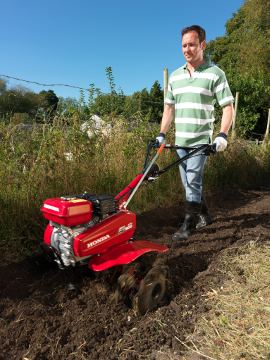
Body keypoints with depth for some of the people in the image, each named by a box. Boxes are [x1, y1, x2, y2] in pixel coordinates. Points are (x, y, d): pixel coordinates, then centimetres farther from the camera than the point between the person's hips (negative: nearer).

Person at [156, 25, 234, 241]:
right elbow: (169, 108, 16)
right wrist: (162, 134, 8)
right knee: (190, 183, 11)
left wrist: (223, 135, -18)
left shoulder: (215, 74, -2)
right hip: (180, 140, 6)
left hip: (201, 140, -5)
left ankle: (189, 225, 5)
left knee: (193, 181, -9)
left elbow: (228, 107, -5)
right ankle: (204, 216, 29)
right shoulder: (175, 76, 12)